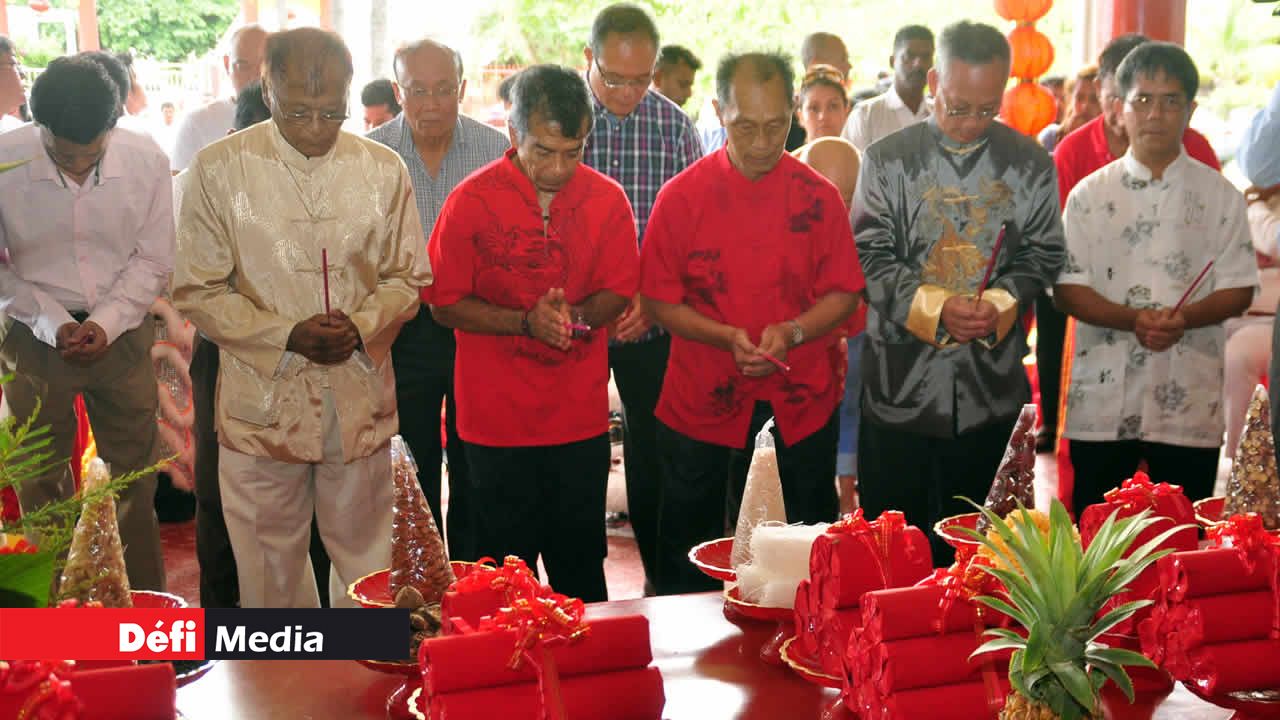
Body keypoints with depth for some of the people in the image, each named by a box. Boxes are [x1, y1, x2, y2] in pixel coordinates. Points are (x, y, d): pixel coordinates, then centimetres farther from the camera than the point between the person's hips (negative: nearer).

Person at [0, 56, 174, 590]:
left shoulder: (146, 161, -13)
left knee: (134, 479, 8)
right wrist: (52, 323, -14)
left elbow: (153, 260, -3)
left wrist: (105, 323, -14)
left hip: (122, 334, 0)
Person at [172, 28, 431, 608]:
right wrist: (287, 336, -14)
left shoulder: (384, 170, 2)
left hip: (360, 400, 2)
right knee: (270, 565, 11)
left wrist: (362, 325, -11)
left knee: (365, 558, 13)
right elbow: (197, 291, -2)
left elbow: (407, 277, 9)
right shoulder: (218, 169, -5)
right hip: (262, 399, -1)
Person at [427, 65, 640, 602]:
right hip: (498, 419, -2)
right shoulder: (471, 200, -7)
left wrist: (575, 315, -14)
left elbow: (619, 292, 8)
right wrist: (526, 322, -17)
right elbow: (446, 304, -4)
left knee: (581, 567, 11)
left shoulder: (607, 200, 0)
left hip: (581, 418, 2)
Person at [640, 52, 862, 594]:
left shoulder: (817, 197, -3)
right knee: (688, 570, 12)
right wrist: (725, 337, -19)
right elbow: (661, 300, -4)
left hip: (800, 409, 1)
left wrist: (792, 333, -17)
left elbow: (843, 294, 1)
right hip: (700, 408, -1)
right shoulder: (682, 196, -6)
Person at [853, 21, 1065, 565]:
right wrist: (934, 307, -18)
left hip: (992, 387, 1)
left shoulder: (1030, 164, 5)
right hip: (900, 382, -1)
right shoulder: (889, 159, 1)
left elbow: (1042, 255, 7)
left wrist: (1001, 304, -13)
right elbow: (869, 255, -4)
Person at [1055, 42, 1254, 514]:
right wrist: (1132, 320, -17)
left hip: (1190, 402, 0)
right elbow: (1067, 290, 0)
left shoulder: (1220, 195, 4)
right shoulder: (1090, 194, 4)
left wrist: (1184, 318, -17)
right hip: (1103, 400, 0)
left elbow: (1239, 289, 3)